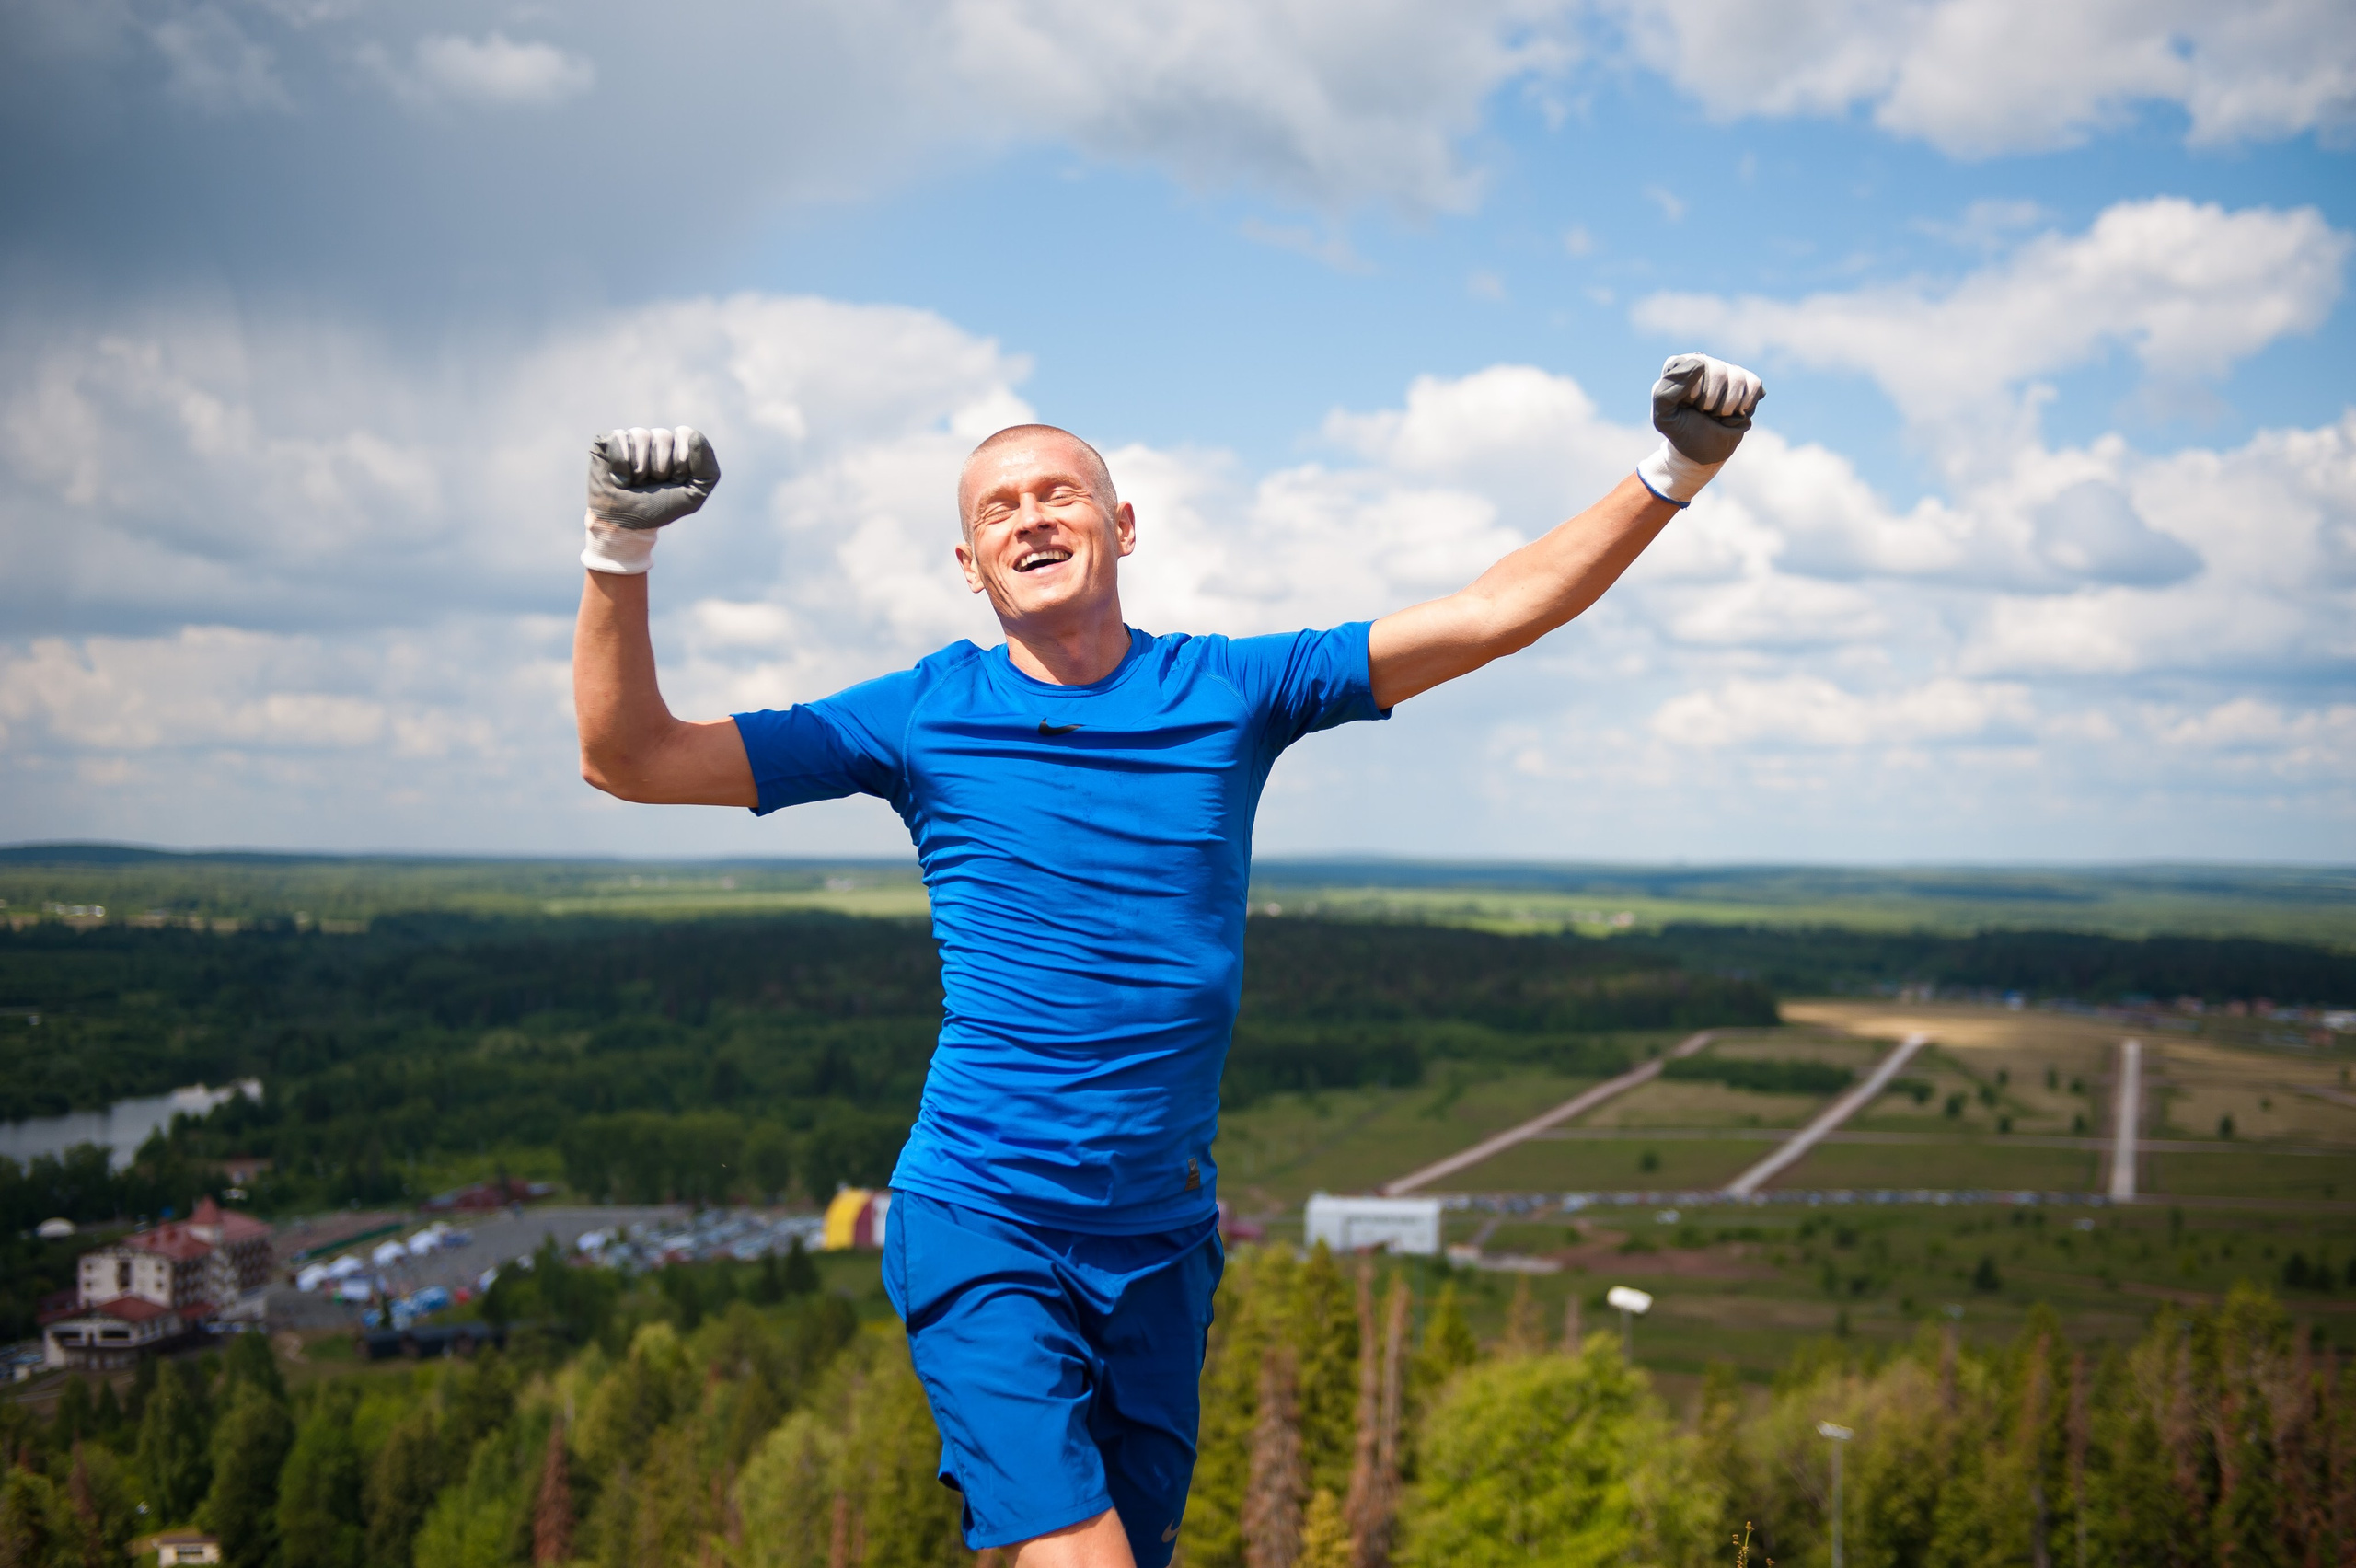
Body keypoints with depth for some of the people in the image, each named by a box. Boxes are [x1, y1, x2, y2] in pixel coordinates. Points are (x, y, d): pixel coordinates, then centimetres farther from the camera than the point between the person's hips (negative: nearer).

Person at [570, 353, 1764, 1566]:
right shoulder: (924, 717, -1)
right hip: (977, 1227, -3)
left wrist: (1670, 476, -8)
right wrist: (619, 554, -16)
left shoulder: (1230, 691, 3)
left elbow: (1495, 612, 1)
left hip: (1162, 1239, 3)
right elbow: (630, 758, -2)